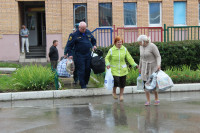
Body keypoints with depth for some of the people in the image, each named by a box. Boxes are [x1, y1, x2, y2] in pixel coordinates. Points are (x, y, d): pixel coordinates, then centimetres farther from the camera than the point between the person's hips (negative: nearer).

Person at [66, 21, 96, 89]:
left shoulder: (88, 32, 9)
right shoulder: (74, 35, -6)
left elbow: (93, 40, 27)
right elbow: (69, 45, -4)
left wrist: (94, 45, 10)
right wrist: (70, 54, -10)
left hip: (88, 54, 5)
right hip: (79, 55, -5)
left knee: (88, 69, 5)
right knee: (81, 70, -6)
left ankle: (86, 82, 22)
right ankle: (83, 85, 0)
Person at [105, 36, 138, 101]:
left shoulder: (124, 49, 0)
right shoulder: (111, 50, -6)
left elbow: (129, 57, 4)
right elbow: (107, 58, 1)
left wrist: (134, 64, -5)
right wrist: (108, 64, -18)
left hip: (122, 69, 3)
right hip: (114, 69, -3)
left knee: (122, 82, 5)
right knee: (116, 81, -13)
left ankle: (121, 95, 24)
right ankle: (114, 92, 18)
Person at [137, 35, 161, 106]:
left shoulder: (152, 46, -18)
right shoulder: (141, 47, 2)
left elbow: (158, 56, -17)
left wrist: (159, 65, -32)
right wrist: (140, 67, 17)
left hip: (153, 67, -5)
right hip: (145, 68, 5)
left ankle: (156, 99, 12)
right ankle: (148, 101, 5)